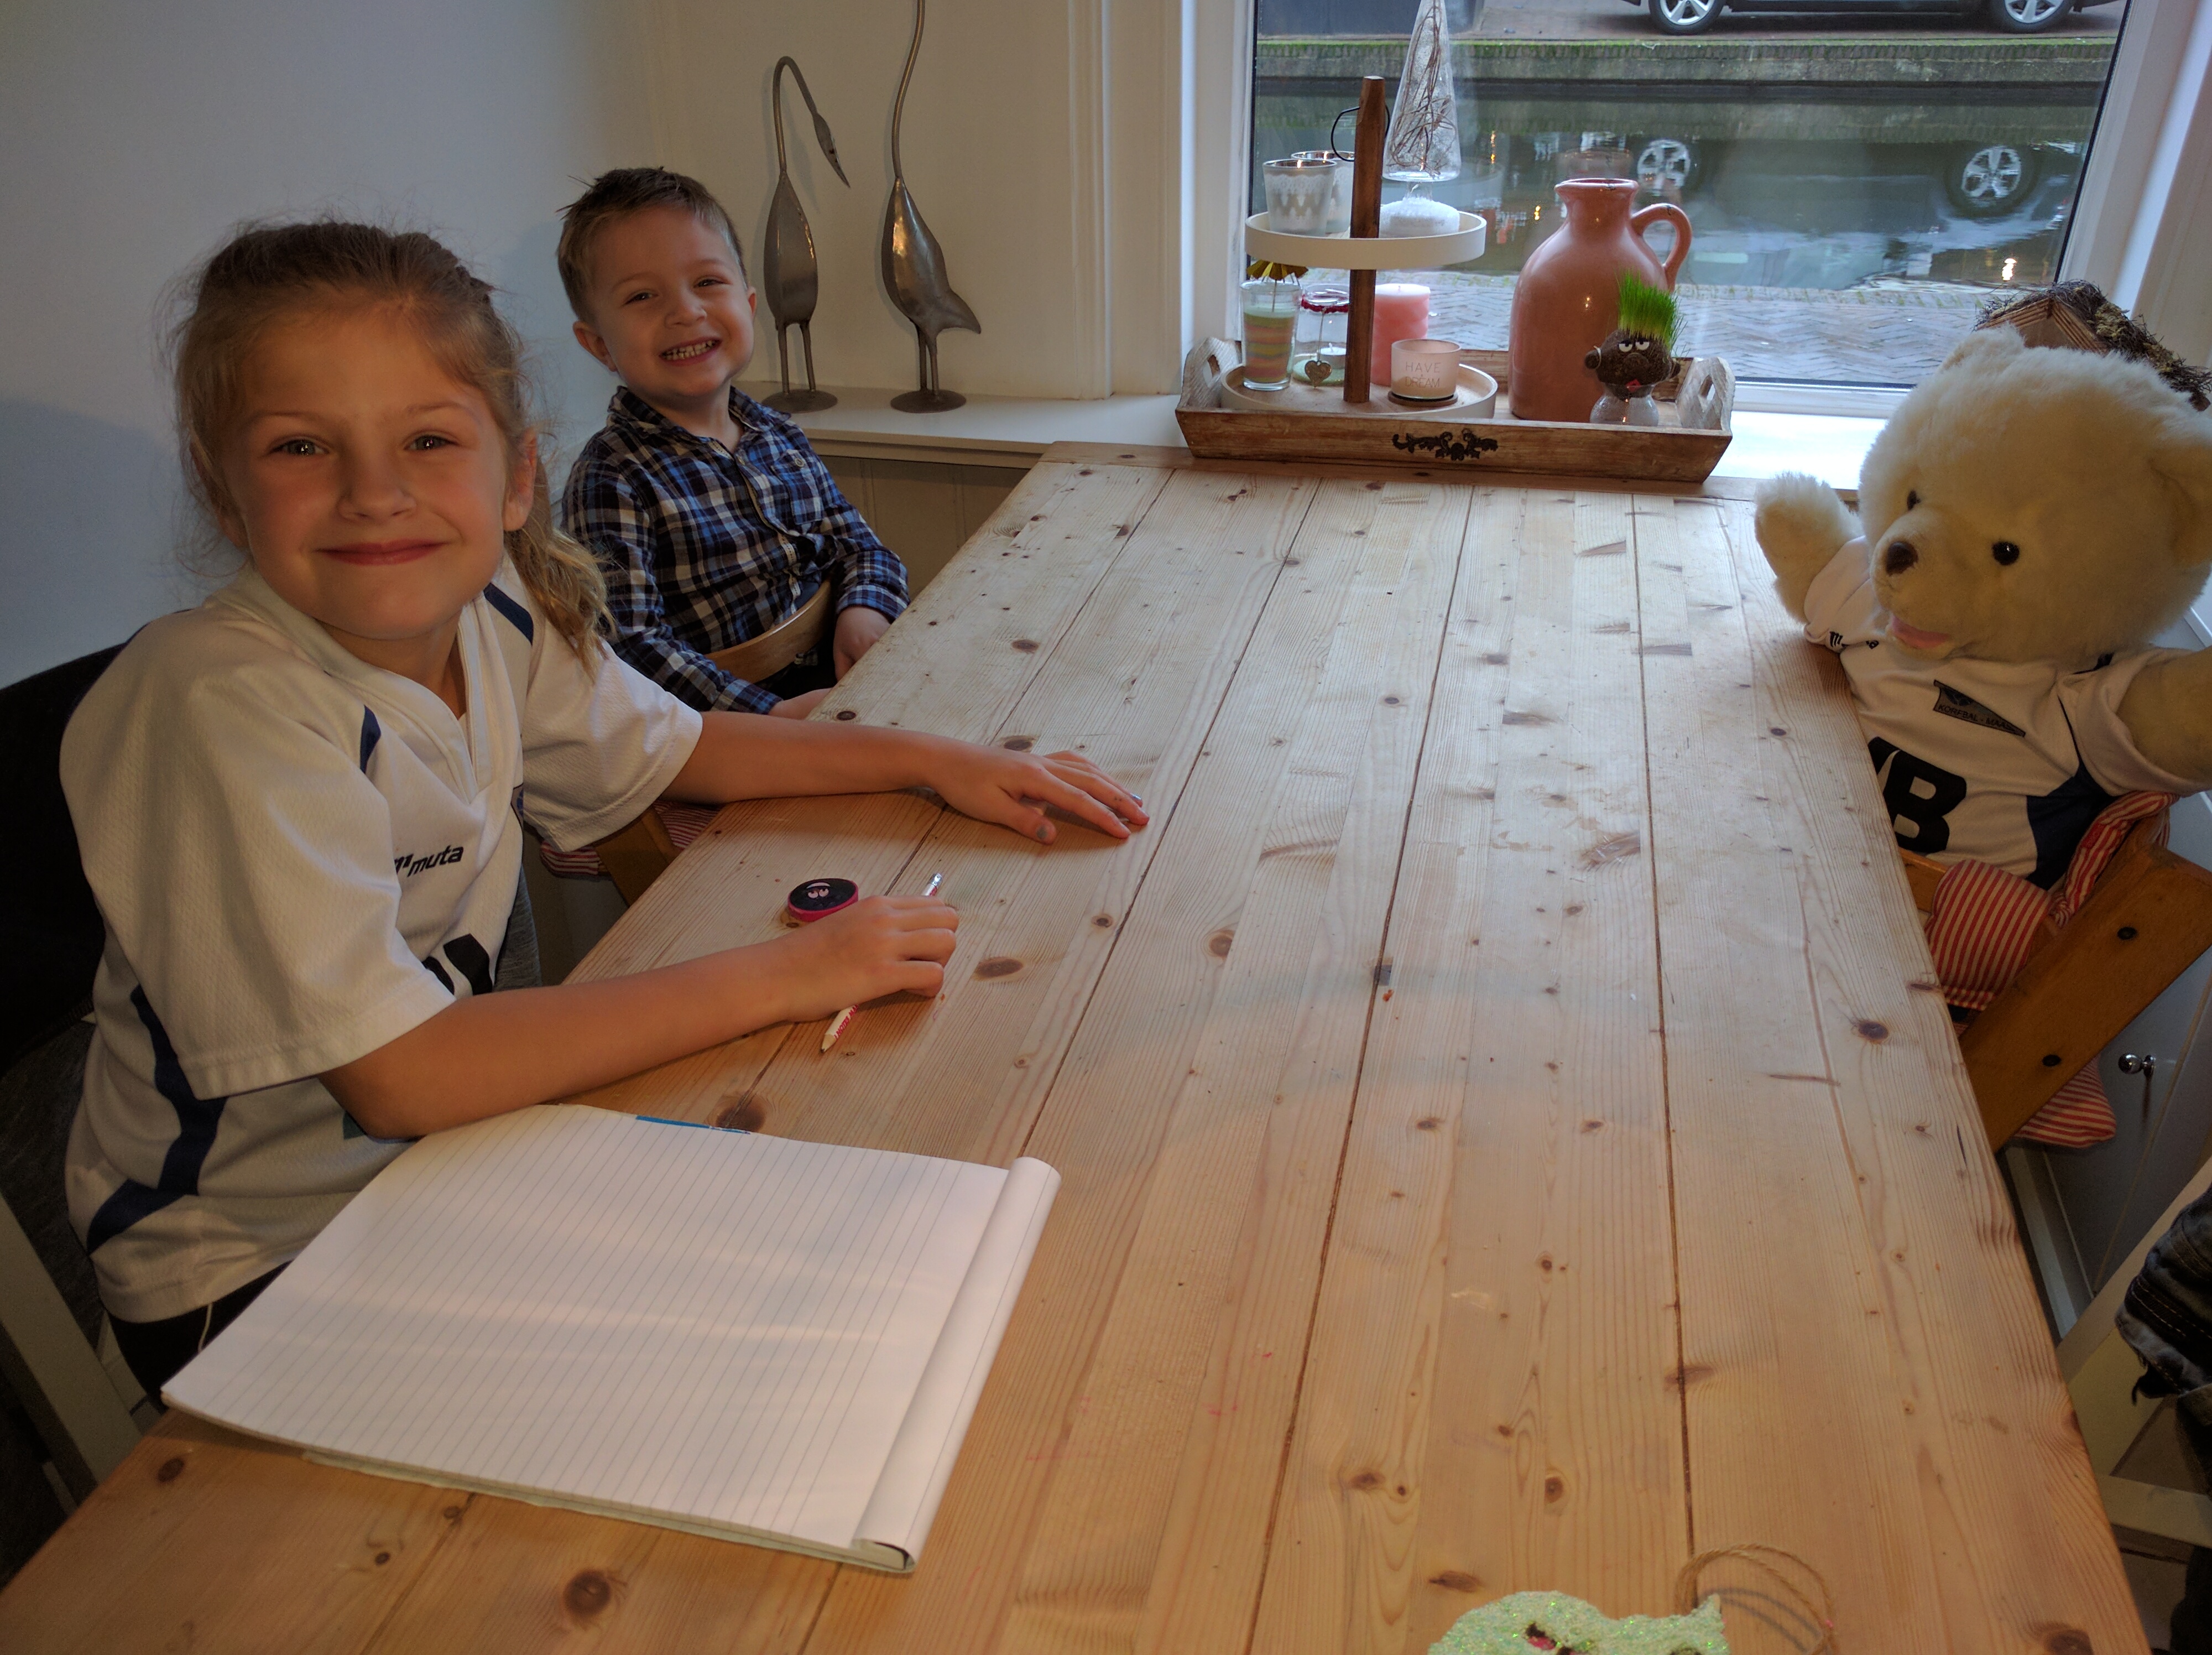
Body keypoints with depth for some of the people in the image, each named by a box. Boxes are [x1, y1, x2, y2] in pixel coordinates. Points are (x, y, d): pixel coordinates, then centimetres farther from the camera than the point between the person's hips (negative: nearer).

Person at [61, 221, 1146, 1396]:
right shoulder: (223, 710, -29)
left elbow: (676, 748, 10)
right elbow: (400, 1076, -32)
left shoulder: (494, 609, -9)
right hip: (246, 1279, -6)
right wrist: (777, 975, -30)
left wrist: (931, 759, 0)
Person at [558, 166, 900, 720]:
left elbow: (859, 545, 19)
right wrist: (772, 713, -27)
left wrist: (866, 610, -5)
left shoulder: (781, 436, 11)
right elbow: (626, 648, -19)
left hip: (832, 686, 7)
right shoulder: (611, 482, -11)